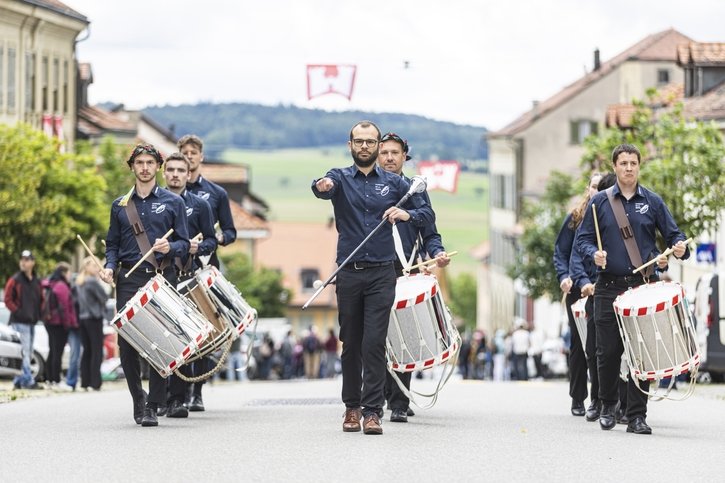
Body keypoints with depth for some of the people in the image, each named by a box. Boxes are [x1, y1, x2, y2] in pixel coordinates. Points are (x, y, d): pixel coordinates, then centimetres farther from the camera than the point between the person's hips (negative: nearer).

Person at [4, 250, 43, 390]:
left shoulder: (36, 282, 14)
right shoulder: (15, 280, -4)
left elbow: (41, 300, 23)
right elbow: (7, 299, -7)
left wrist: (38, 314, 9)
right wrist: (18, 312, -14)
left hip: (32, 321, 7)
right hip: (19, 322, -7)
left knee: (28, 353, 10)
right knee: (24, 352, -13)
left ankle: (19, 381, 17)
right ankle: (28, 381, -14)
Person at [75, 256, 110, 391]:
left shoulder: (78, 282, 11)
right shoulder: (93, 282, -14)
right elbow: (104, 297, -10)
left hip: (82, 318, 8)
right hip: (94, 318, -8)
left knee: (87, 351, 10)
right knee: (97, 351, -5)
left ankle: (85, 382, 7)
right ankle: (95, 383, -8)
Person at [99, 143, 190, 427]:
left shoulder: (173, 202, 8)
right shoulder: (120, 206, 15)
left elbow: (184, 243, 6)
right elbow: (112, 244, 17)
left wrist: (169, 247, -16)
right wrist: (109, 266, -2)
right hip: (128, 279, 2)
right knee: (126, 343, -5)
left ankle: (152, 406, -3)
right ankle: (137, 398, 13)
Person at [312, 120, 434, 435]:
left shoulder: (394, 183, 9)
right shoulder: (341, 178, 5)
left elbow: (428, 214, 12)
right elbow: (324, 186, -19)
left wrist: (406, 214, -11)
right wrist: (322, 186, -45)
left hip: (381, 274, 0)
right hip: (348, 274, 1)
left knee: (374, 343, -9)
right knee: (351, 344, 7)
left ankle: (372, 411, -10)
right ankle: (351, 407, 20)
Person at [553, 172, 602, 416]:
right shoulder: (576, 217, 7)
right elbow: (560, 251, 7)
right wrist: (564, 276, -9)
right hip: (578, 288, 1)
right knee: (578, 344, 4)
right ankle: (577, 400, 12)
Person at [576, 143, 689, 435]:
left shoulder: (652, 202, 8)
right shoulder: (600, 202, 7)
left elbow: (673, 234, 8)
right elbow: (583, 240, 7)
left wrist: (679, 247, -14)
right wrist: (594, 254, -14)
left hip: (643, 286, 0)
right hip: (609, 287, 0)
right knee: (608, 351, 1)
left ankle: (637, 416, 0)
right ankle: (607, 405, 22)